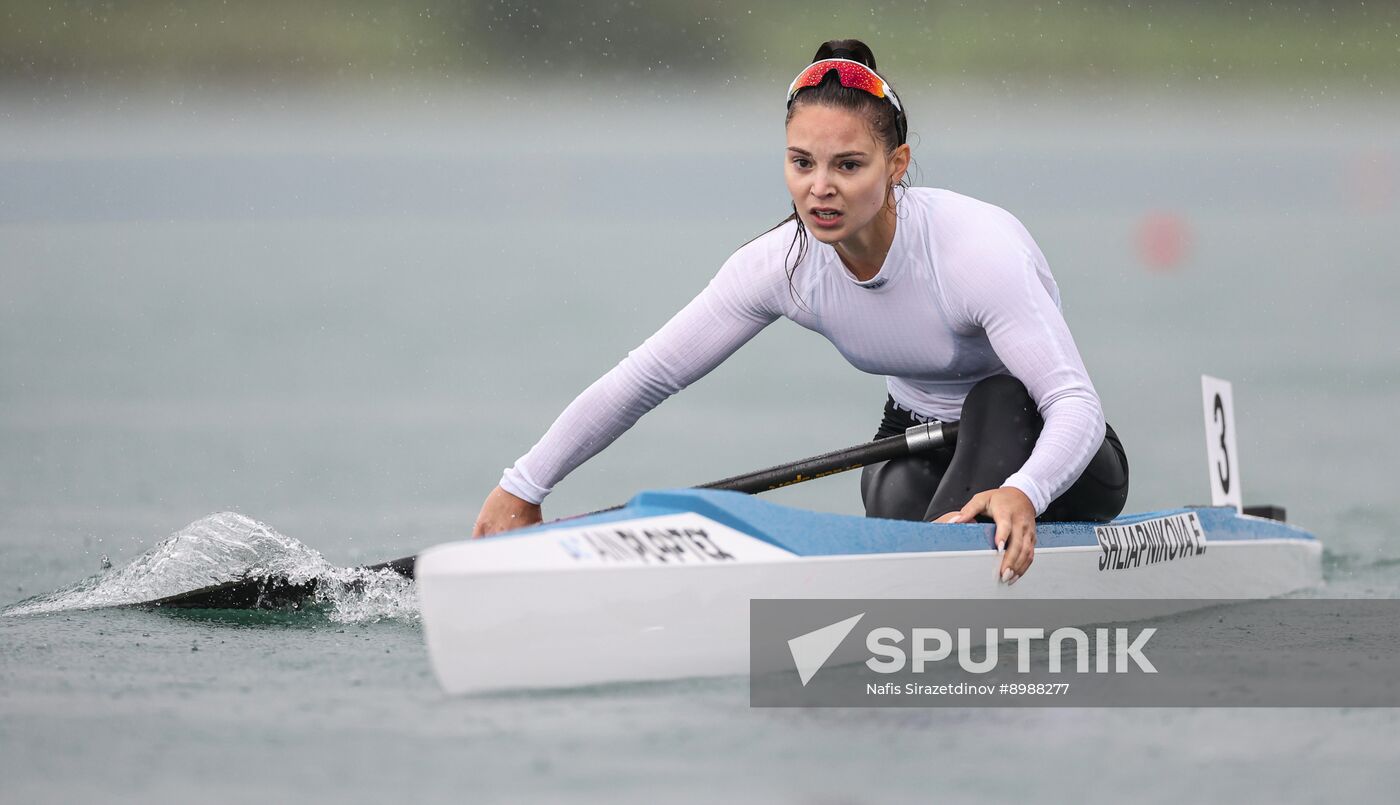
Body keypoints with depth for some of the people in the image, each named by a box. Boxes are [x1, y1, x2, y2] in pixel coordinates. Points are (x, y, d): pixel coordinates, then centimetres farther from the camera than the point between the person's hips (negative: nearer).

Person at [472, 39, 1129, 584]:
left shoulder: (978, 246, -30)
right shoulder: (783, 264, -15)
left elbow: (1075, 402, -36)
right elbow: (646, 376, -10)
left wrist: (1022, 494, -57)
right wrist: (522, 487, -12)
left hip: (1055, 463, -4)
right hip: (916, 446, 4)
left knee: (997, 398, -36)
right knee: (895, 498, -30)